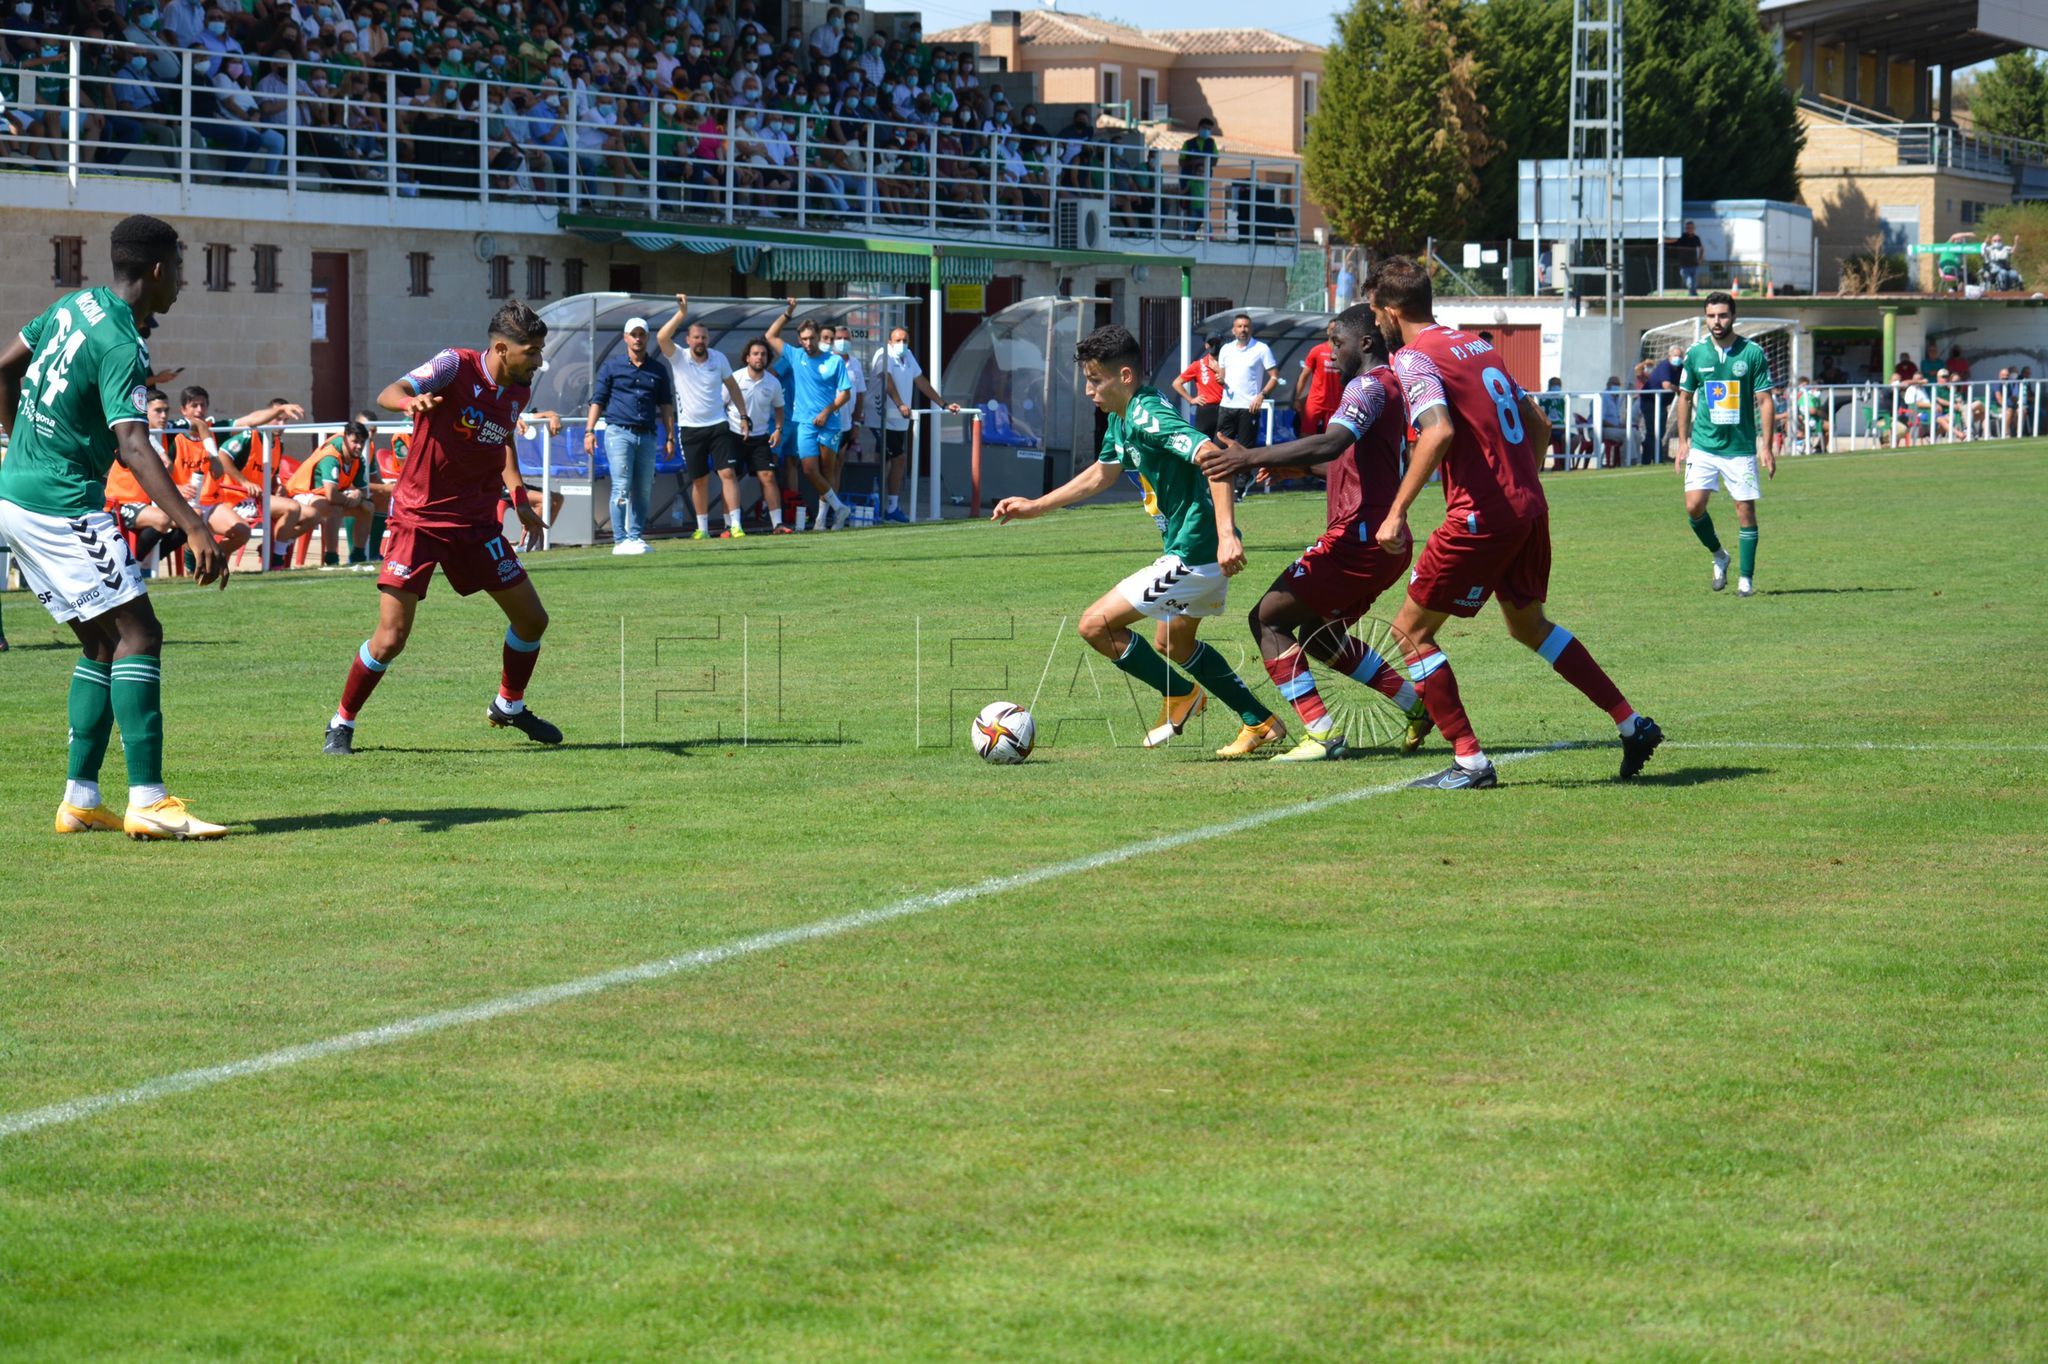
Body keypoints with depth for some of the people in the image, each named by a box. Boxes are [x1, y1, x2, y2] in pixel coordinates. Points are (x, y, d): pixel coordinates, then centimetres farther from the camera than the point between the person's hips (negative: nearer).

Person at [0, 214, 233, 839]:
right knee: (138, 632, -10)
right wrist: (195, 529, -35)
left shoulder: (74, 306, 9)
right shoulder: (122, 347, -18)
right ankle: (148, 801, -16)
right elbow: (133, 447, -29)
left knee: (102, 644, 13)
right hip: (61, 506, -10)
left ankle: (80, 799, 10)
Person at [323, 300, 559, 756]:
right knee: (390, 639, -11)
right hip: (419, 519, -6)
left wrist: (519, 496, 11)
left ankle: (509, 706, 34)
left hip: (477, 522, 6)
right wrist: (412, 400, -52)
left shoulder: (520, 391, 4)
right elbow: (388, 394, -28)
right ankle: (341, 724, 10)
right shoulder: (456, 366, -16)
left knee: (532, 619, 8)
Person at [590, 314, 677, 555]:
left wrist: (670, 436, 8)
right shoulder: (612, 366, 7)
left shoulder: (658, 370, 15)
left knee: (643, 490, 3)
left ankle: (637, 537, 10)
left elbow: (666, 405, 17)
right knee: (622, 488, -11)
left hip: (647, 436, 4)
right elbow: (598, 400, 6)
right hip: (619, 433, -4)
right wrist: (589, 431, -4)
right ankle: (620, 541, -13)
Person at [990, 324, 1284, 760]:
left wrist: (1226, 533, -41)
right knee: (1176, 643, 29)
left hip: (1193, 555, -11)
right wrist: (1034, 507, 30)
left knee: (1096, 625, -7)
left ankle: (1180, 695, 10)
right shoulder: (1121, 418, 11)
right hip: (1196, 553, 11)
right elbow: (1101, 474, 29)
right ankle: (1261, 723, 31)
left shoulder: (1147, 416, -20)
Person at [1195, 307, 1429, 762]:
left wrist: (1250, 458, -36)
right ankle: (1418, 705, 20)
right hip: (1385, 541, 10)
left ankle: (1321, 733, -12)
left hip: (1356, 537, -10)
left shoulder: (1370, 385, -13)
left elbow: (1332, 443, -31)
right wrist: (1301, 466, 31)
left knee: (1267, 618, -4)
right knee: (1319, 636, 22)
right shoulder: (1390, 387, 18)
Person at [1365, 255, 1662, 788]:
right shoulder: (1476, 345, 16)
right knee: (1529, 624, 26)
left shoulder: (1413, 358, -9)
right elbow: (1538, 424, 18)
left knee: (1412, 630, 4)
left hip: (1481, 517, -8)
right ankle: (1632, 724, 25)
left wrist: (1396, 513, -24)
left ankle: (1470, 761, 1)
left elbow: (1438, 432, -27)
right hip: (1529, 506, 8)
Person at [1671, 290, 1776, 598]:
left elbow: (1766, 401, -2)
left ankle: (1746, 578, 9)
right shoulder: (1696, 353, 3)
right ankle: (1719, 557, 16)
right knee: (1694, 506, -10)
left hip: (1741, 447, -2)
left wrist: (1766, 446, -8)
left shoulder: (1753, 353, -4)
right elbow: (1685, 397, 13)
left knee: (1745, 510, -2)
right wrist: (1684, 441, 8)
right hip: (1703, 445, 2)